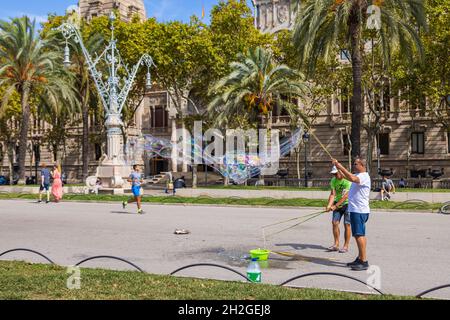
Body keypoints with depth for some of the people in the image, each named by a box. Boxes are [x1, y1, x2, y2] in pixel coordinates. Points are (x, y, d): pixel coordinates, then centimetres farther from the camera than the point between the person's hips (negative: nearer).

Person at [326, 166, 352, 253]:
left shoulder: (348, 180, -20)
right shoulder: (333, 180, -1)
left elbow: (346, 196, -24)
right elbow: (332, 194, -5)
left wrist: (335, 206, -26)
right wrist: (329, 205, -21)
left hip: (347, 204, -6)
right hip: (337, 204, 6)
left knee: (346, 225, -5)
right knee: (334, 223, 1)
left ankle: (346, 246, 4)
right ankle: (336, 244, 10)